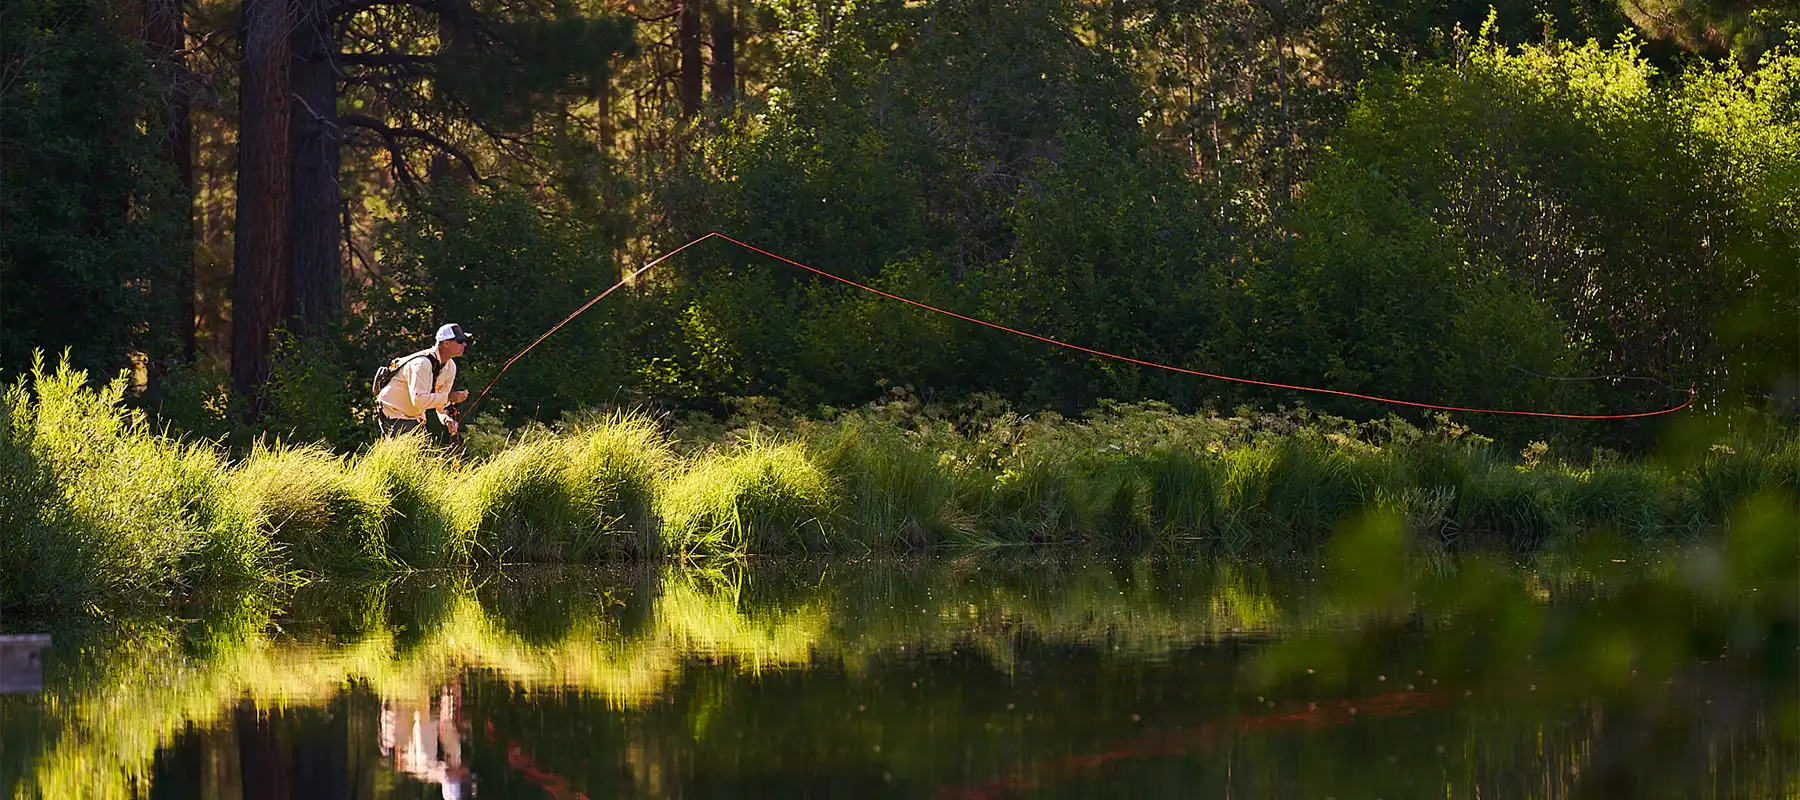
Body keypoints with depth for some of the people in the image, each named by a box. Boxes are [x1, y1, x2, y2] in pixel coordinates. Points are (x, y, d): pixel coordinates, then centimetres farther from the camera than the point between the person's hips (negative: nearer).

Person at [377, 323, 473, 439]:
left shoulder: (450, 367, 0)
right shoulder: (422, 364, -27)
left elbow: (440, 399, 8)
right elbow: (418, 400, -36)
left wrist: (447, 419, -11)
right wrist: (449, 397, -33)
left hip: (415, 416, 8)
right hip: (393, 413, -8)